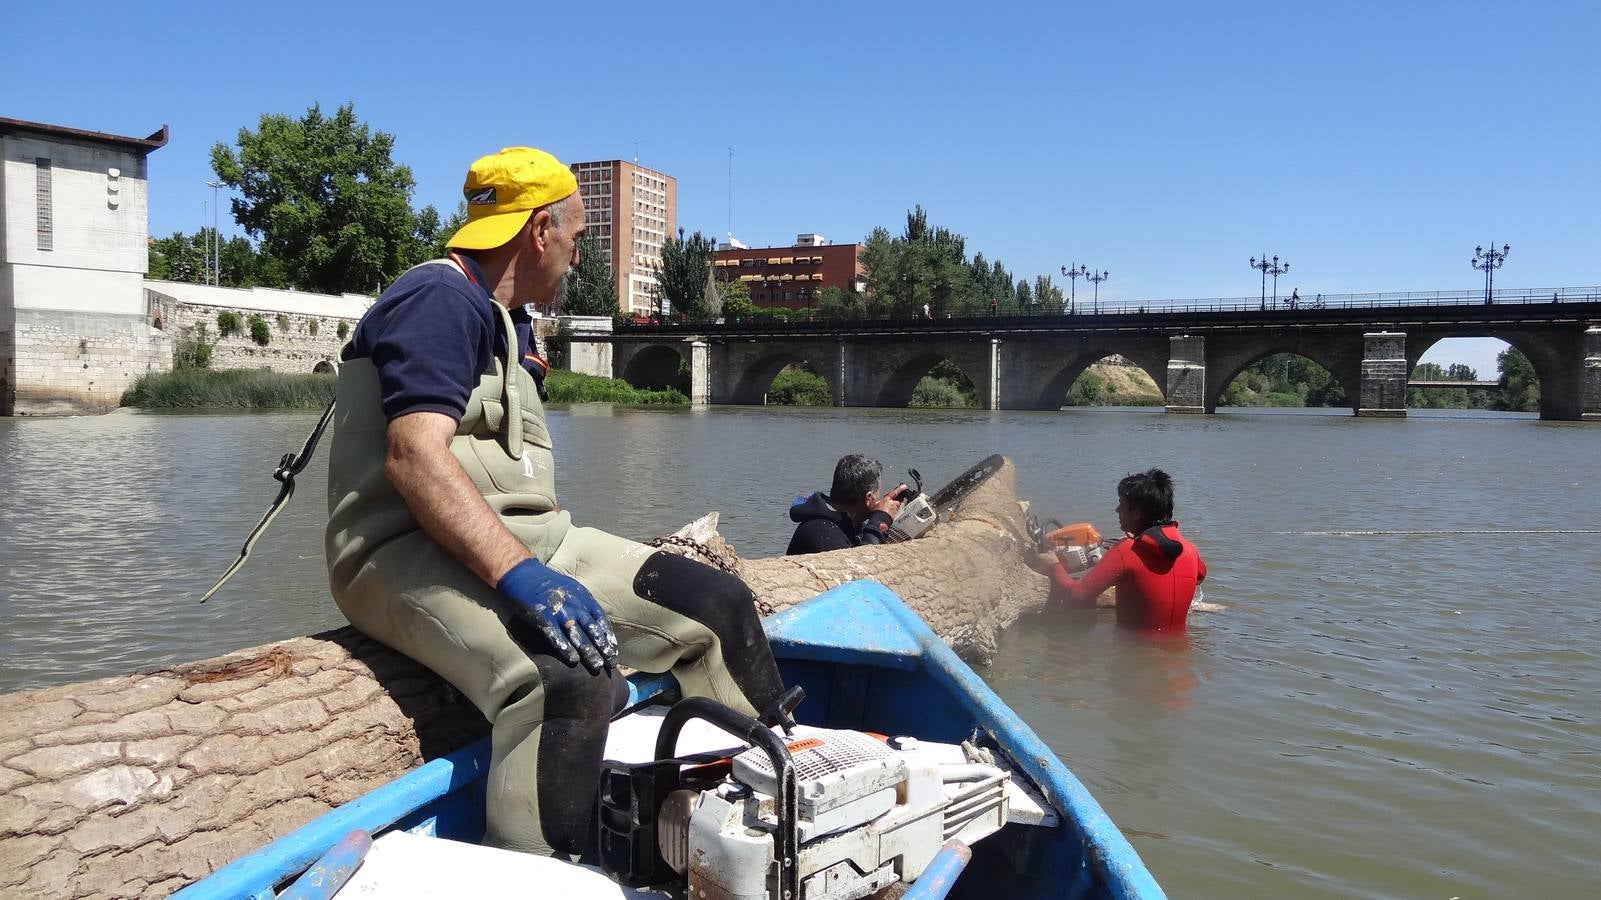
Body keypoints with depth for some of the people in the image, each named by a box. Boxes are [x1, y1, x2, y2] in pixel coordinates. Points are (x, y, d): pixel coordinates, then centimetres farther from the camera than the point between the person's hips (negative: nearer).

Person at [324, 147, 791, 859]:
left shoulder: (506, 323, 21)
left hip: (519, 542, 9)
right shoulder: (440, 299, -10)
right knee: (573, 680, -37)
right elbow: (414, 459, -24)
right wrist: (521, 575, -34)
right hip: (412, 554, -9)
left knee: (717, 602, 0)